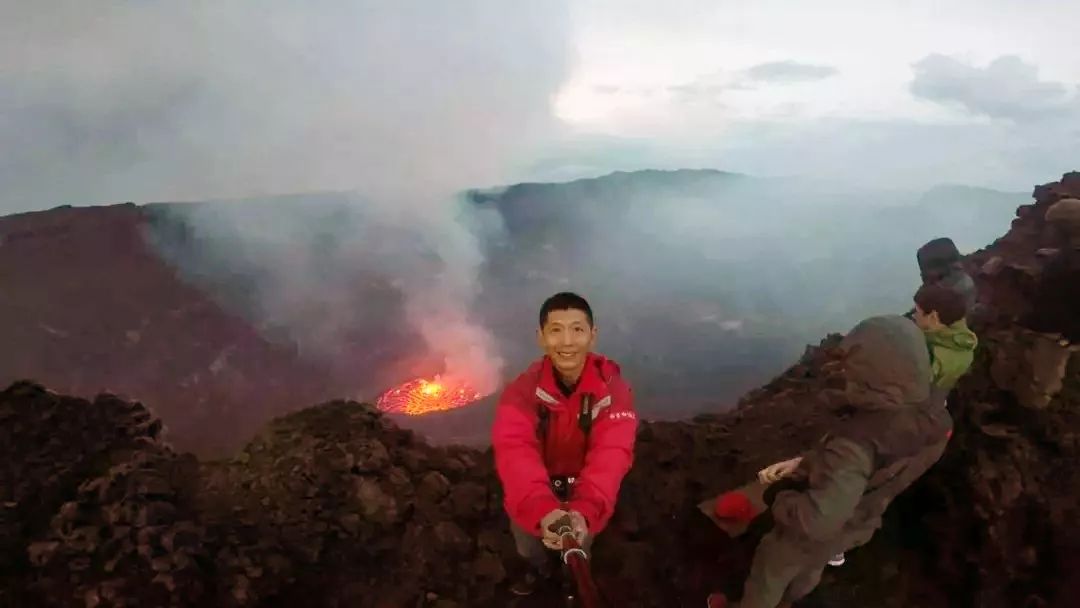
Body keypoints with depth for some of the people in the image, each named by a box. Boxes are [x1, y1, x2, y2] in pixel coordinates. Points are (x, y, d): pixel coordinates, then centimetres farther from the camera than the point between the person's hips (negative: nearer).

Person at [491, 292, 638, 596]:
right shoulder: (522, 389, -26)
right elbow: (515, 451, -39)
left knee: (581, 532, -5)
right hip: (539, 479, 1)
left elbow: (611, 454, -38)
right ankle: (537, 567, 33)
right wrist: (542, 510, -56)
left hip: (584, 481, 0)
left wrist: (585, 510, -55)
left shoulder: (613, 389, -27)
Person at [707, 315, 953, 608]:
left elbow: (816, 519, -47)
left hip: (811, 532, -7)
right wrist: (802, 463, -5)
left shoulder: (859, 442, -46)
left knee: (769, 574, 25)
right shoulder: (932, 421, -20)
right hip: (855, 528, 7)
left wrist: (779, 500, -25)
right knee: (811, 569, 36)